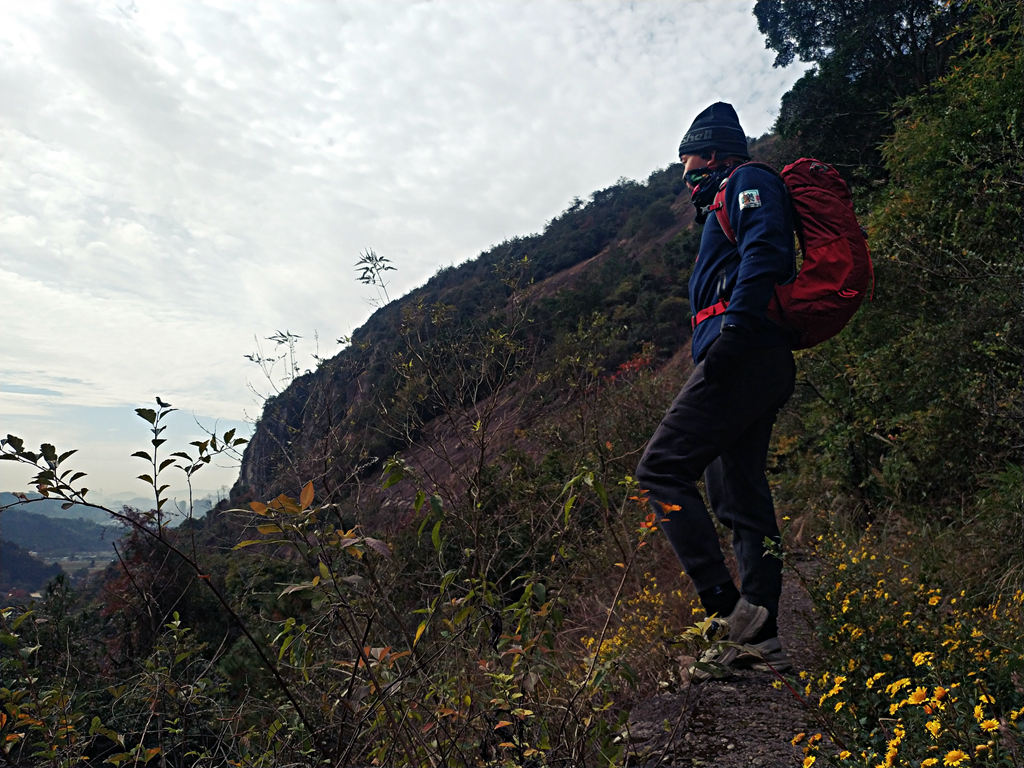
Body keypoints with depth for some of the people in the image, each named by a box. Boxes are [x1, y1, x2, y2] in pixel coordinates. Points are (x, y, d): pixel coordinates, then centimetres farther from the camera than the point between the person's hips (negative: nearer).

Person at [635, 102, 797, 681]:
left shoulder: (749, 182, 5)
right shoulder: (727, 206, 33)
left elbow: (766, 252, -15)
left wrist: (734, 329, -26)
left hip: (745, 356, -10)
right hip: (760, 367, 10)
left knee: (663, 470, -14)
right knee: (740, 497, 7)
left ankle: (730, 607, -15)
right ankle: (760, 637, 11)